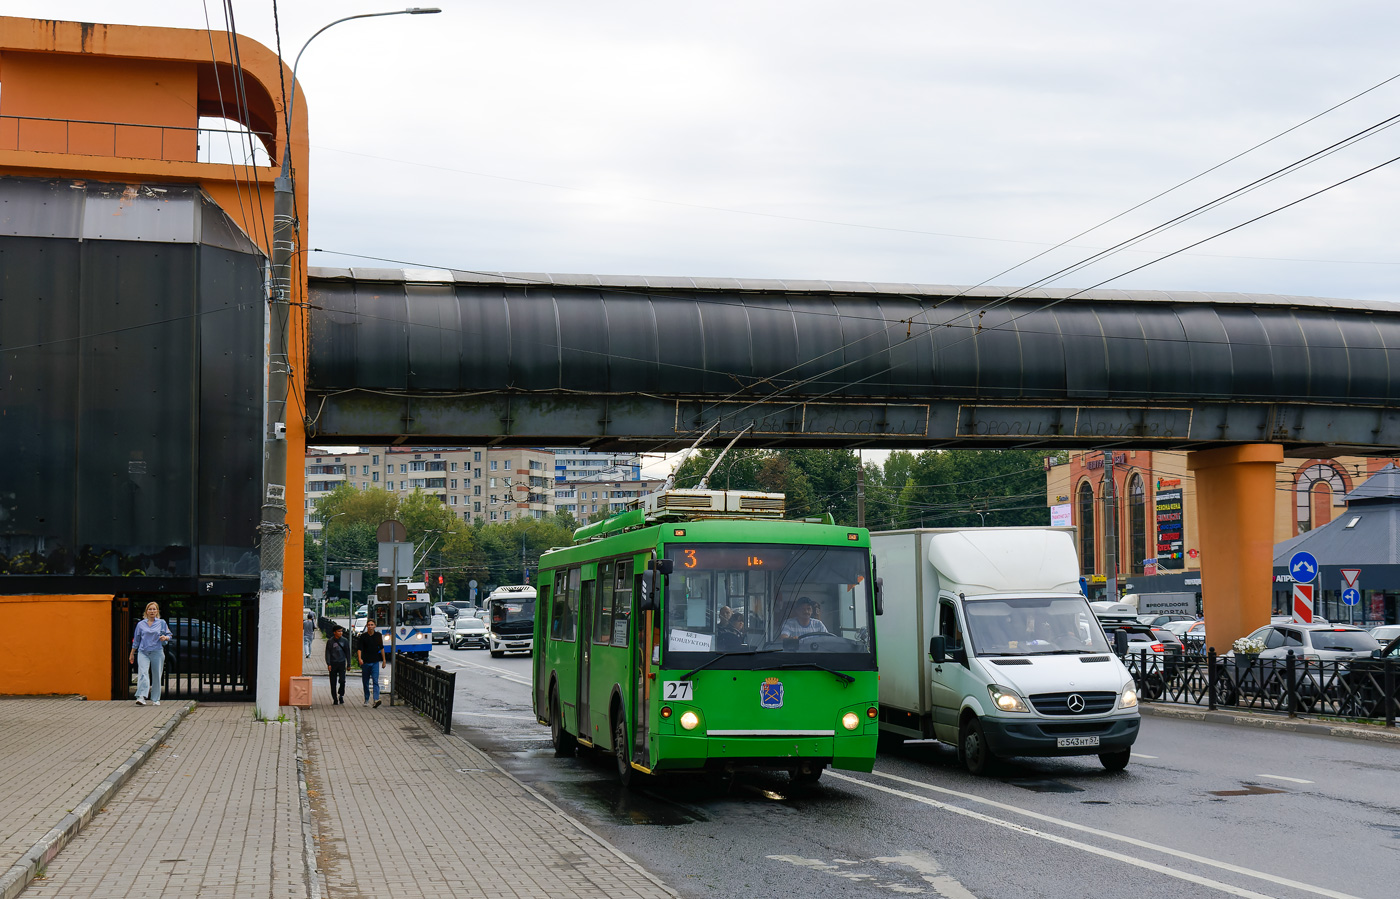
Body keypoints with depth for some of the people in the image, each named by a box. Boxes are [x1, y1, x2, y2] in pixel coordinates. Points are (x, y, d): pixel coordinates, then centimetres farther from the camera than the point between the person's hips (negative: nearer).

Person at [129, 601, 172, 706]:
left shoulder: (162, 623, 8)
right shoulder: (140, 624, 10)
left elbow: (169, 635, 11)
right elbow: (136, 640, 16)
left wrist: (165, 637, -13)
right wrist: (132, 654, 18)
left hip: (157, 652, 0)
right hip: (143, 652, 0)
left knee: (156, 676, 4)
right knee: (142, 673, -18)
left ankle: (156, 699, 16)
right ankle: (141, 697, -28)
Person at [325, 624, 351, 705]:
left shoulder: (345, 640, 5)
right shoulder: (330, 641, 1)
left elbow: (347, 653, 10)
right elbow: (327, 653, 0)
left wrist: (348, 664, 8)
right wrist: (328, 664, -10)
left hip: (342, 663, 0)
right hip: (333, 664, 0)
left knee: (342, 681, -12)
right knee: (333, 683, 2)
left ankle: (341, 695, 10)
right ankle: (335, 699, 11)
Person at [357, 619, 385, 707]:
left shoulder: (378, 635, 5)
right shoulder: (363, 636, -1)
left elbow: (381, 648, 14)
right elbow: (359, 648, -7)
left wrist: (384, 660, 13)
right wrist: (359, 658, -24)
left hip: (375, 662, 0)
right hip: (365, 662, 0)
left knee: (375, 681, -12)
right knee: (365, 682, 10)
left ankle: (376, 700, -23)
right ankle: (366, 699, 25)